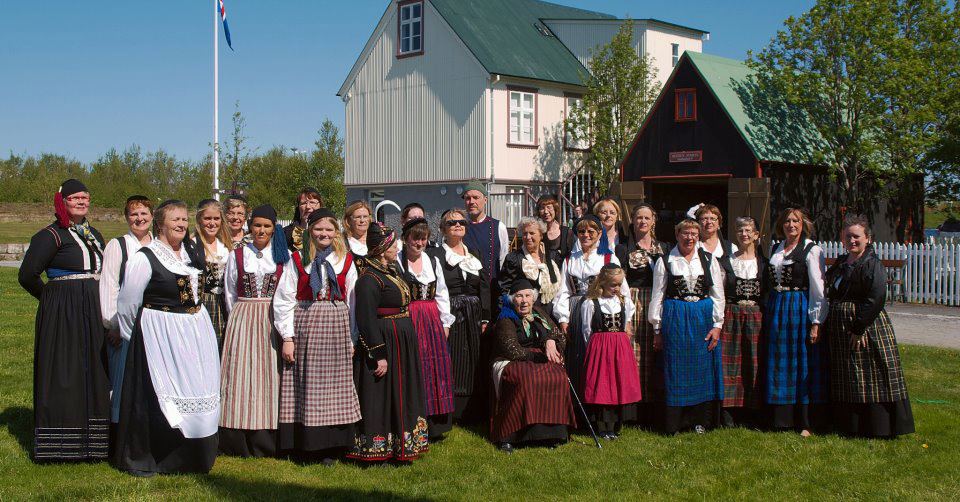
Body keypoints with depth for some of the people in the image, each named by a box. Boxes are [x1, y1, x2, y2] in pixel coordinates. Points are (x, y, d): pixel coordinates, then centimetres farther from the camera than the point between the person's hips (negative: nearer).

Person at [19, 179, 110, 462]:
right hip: (62, 314, -7)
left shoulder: (94, 235, 15)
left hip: (92, 314, 7)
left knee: (93, 373, 9)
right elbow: (28, 275, -12)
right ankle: (58, 444, 5)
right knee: (63, 374, -4)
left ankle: (91, 439, 18)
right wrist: (52, 297, 2)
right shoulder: (51, 235, -8)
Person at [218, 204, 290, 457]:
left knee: (270, 377, -3)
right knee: (240, 377, -3)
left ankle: (267, 444, 2)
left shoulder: (285, 256, 6)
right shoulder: (237, 255, 9)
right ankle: (239, 444, 2)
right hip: (242, 322, 1)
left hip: (273, 324, -1)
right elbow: (230, 294, 13)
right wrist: (239, 320, 10)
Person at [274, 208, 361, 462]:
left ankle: (330, 447, 9)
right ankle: (306, 444, 9)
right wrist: (287, 337, -6)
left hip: (337, 327, 1)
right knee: (306, 384, 0)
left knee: (334, 385, 2)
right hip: (305, 325, -1)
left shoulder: (346, 260, 9)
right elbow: (284, 300, 0)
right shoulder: (297, 259, 4)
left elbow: (353, 301, 8)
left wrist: (352, 338, 3)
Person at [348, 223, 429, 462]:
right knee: (381, 397, -2)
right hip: (384, 344, -10)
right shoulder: (369, 279, -18)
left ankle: (399, 446, 26)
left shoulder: (391, 271, 13)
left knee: (401, 396, 16)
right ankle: (377, 450, 8)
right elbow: (366, 320, -22)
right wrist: (379, 355, -24)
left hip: (402, 345, 10)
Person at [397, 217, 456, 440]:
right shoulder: (396, 262, -4)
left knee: (436, 367, 4)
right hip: (408, 320, -5)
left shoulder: (433, 261, 14)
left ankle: (434, 424, 12)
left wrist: (445, 322, 10)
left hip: (432, 320, 6)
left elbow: (442, 294, 16)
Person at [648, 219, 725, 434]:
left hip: (704, 319, 2)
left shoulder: (709, 260, 8)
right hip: (675, 319, -2)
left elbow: (717, 295, 7)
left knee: (703, 369, 3)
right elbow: (657, 296, 4)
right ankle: (674, 424, 7)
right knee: (676, 371, 0)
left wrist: (717, 325, -1)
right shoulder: (665, 261, 3)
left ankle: (701, 420, 14)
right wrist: (657, 329, 2)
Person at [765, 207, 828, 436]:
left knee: (802, 364, -1)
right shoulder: (776, 249, 12)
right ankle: (783, 418, 19)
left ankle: (806, 422, 7)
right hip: (776, 310, 6)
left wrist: (816, 322, -16)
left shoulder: (811, 250, -6)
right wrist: (769, 312, 8)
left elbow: (818, 289, -11)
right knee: (779, 364, 9)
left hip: (801, 309, -6)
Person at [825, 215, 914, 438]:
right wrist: (828, 325, 11)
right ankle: (850, 425, 23)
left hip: (868, 328, -8)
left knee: (869, 379, -3)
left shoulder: (872, 264, -12)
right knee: (846, 381, 13)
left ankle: (876, 428, 6)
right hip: (840, 330, 8)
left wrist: (859, 329, -22)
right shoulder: (840, 263, 13)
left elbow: (876, 299, -21)